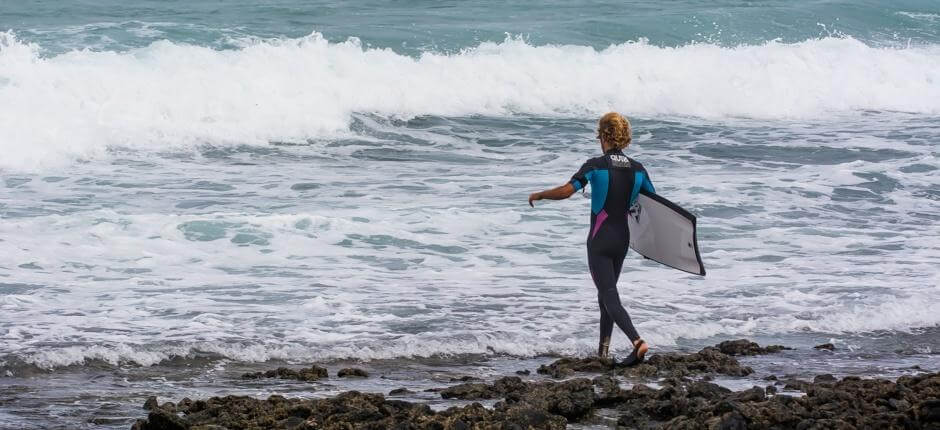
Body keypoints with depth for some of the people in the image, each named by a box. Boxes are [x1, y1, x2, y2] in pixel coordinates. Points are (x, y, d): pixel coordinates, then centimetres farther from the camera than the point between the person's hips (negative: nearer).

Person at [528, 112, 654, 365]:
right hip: (623, 239, 5)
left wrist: (538, 196, -2)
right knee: (606, 293, 20)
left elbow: (565, 191, -19)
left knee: (610, 298, -8)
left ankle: (637, 341, -29)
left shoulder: (596, 165, -13)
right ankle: (603, 351, 23)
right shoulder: (637, 169, 1)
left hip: (599, 240, -5)